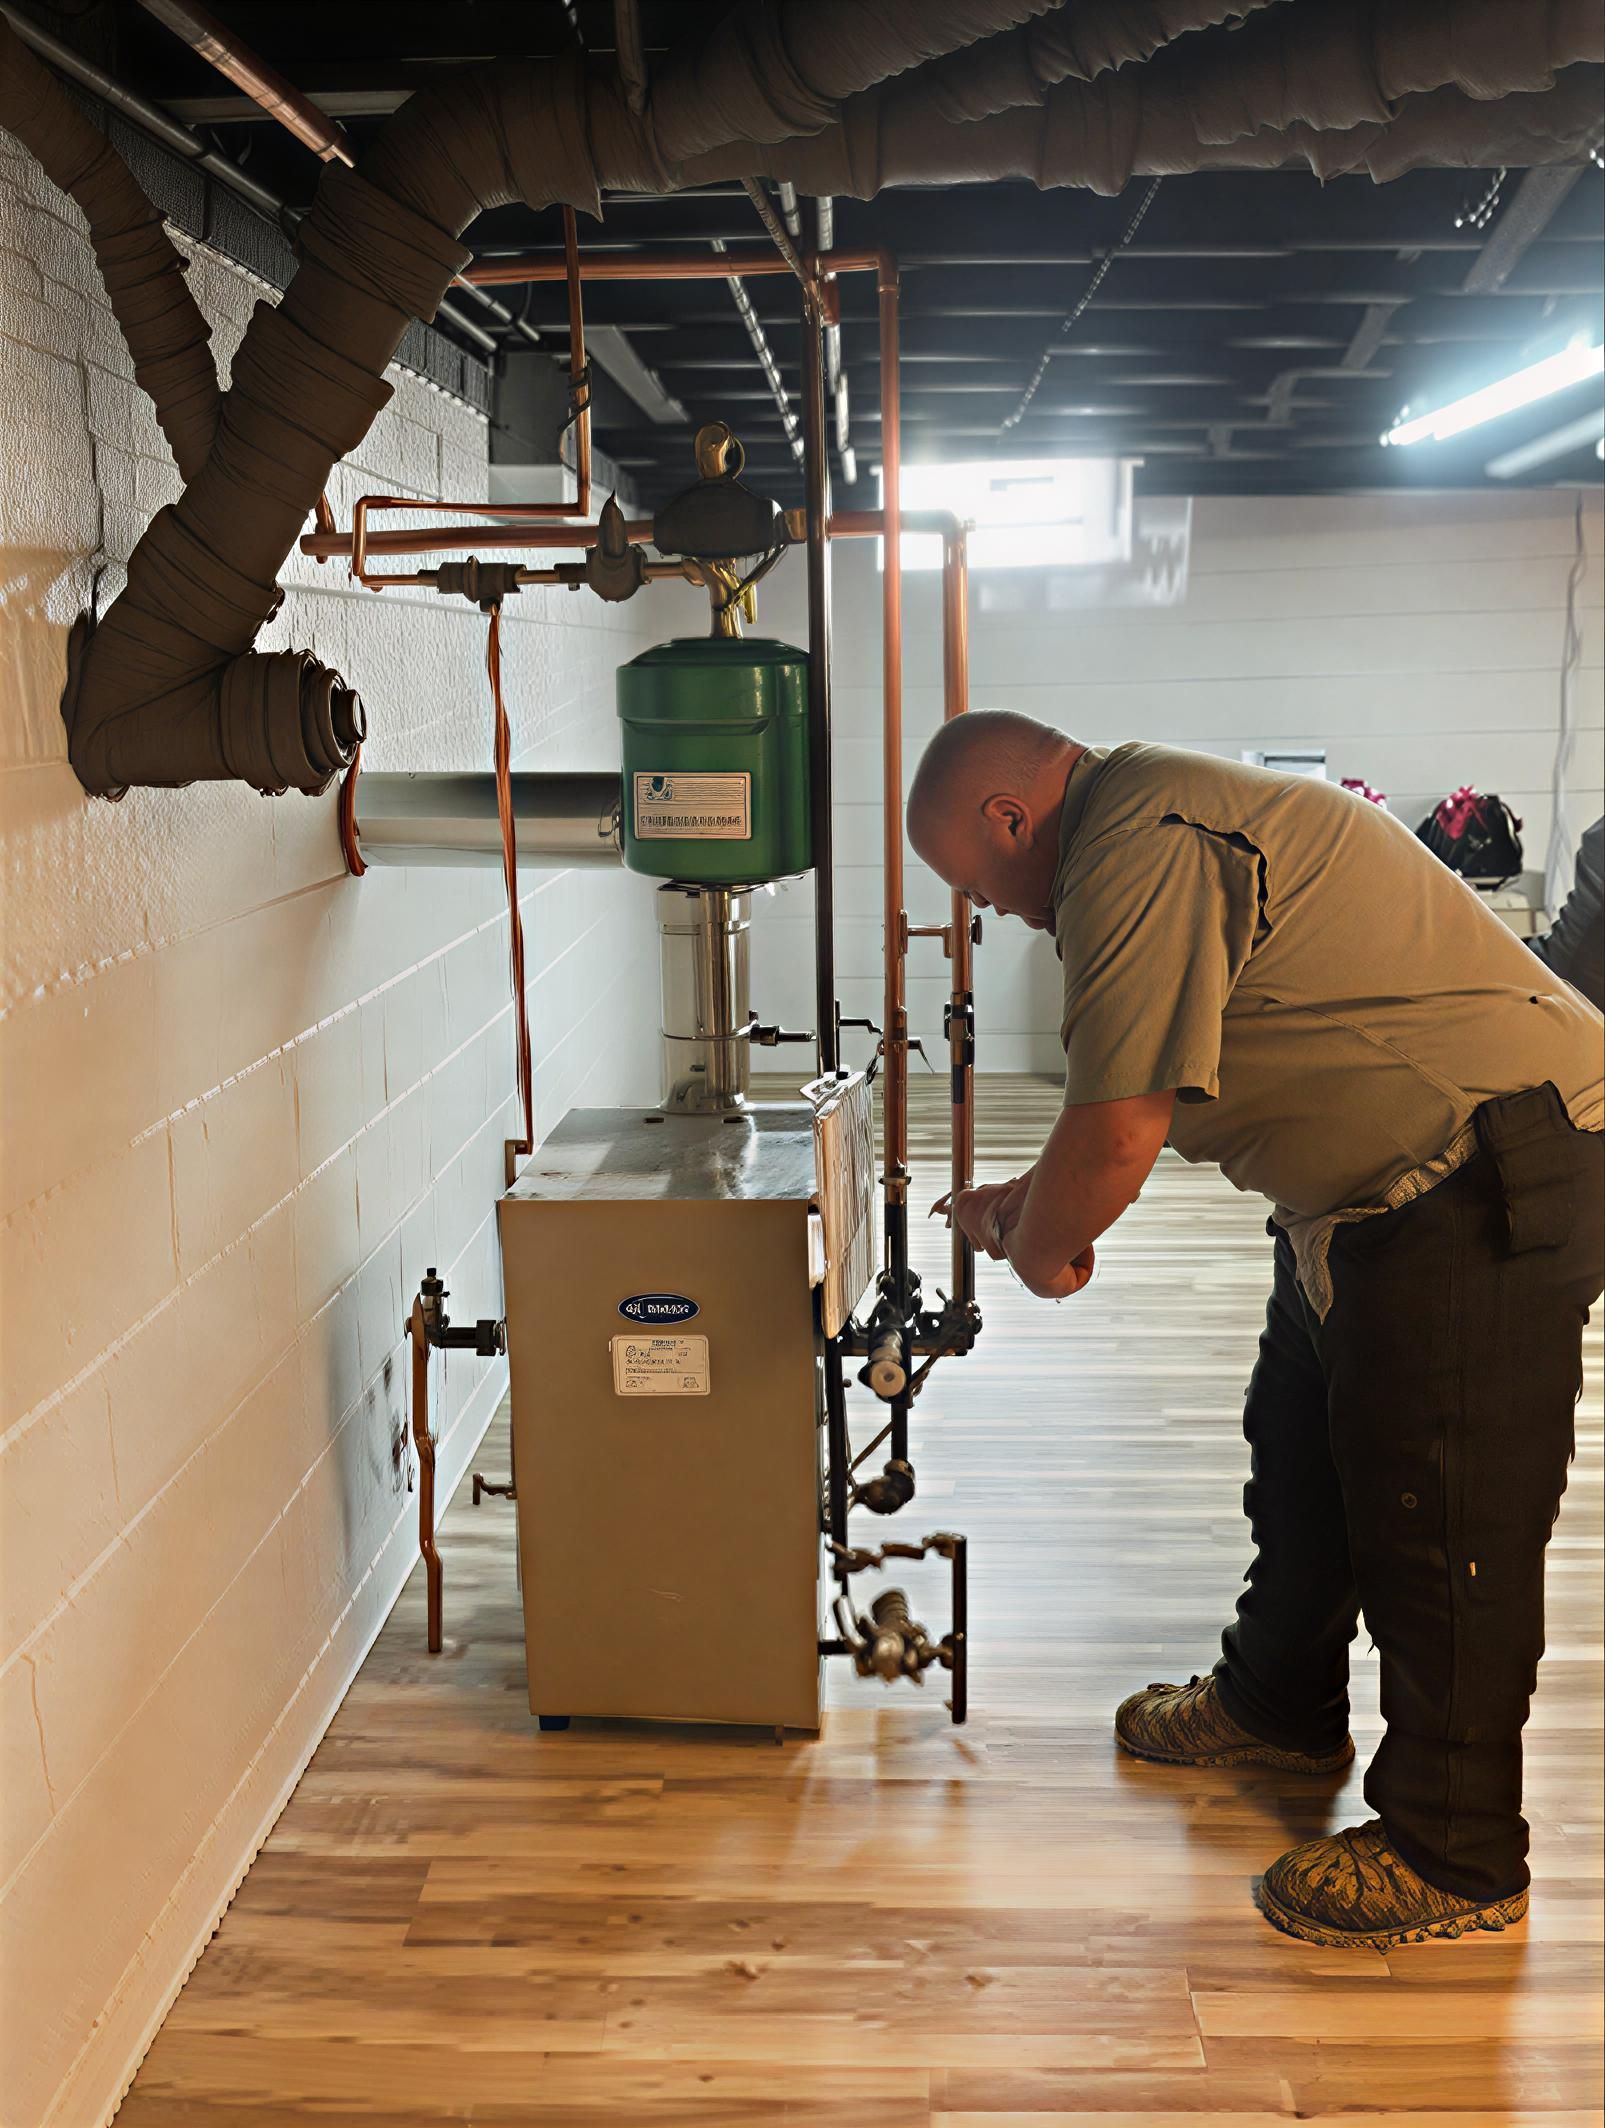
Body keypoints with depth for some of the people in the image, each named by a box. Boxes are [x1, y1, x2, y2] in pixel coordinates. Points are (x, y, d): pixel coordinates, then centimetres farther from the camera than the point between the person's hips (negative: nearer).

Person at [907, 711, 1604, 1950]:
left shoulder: (1141, 848, -22)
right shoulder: (1161, 816, 13)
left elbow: (1123, 1126, -25)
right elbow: (1162, 1092, 22)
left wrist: (1041, 1246, -6)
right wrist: (1039, 1200, 19)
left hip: (1489, 1180, -11)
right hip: (1388, 1181, 11)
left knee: (1444, 1519, -1)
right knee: (1301, 1453, 22)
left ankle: (1456, 1860, 16)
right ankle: (1281, 1705, 43)